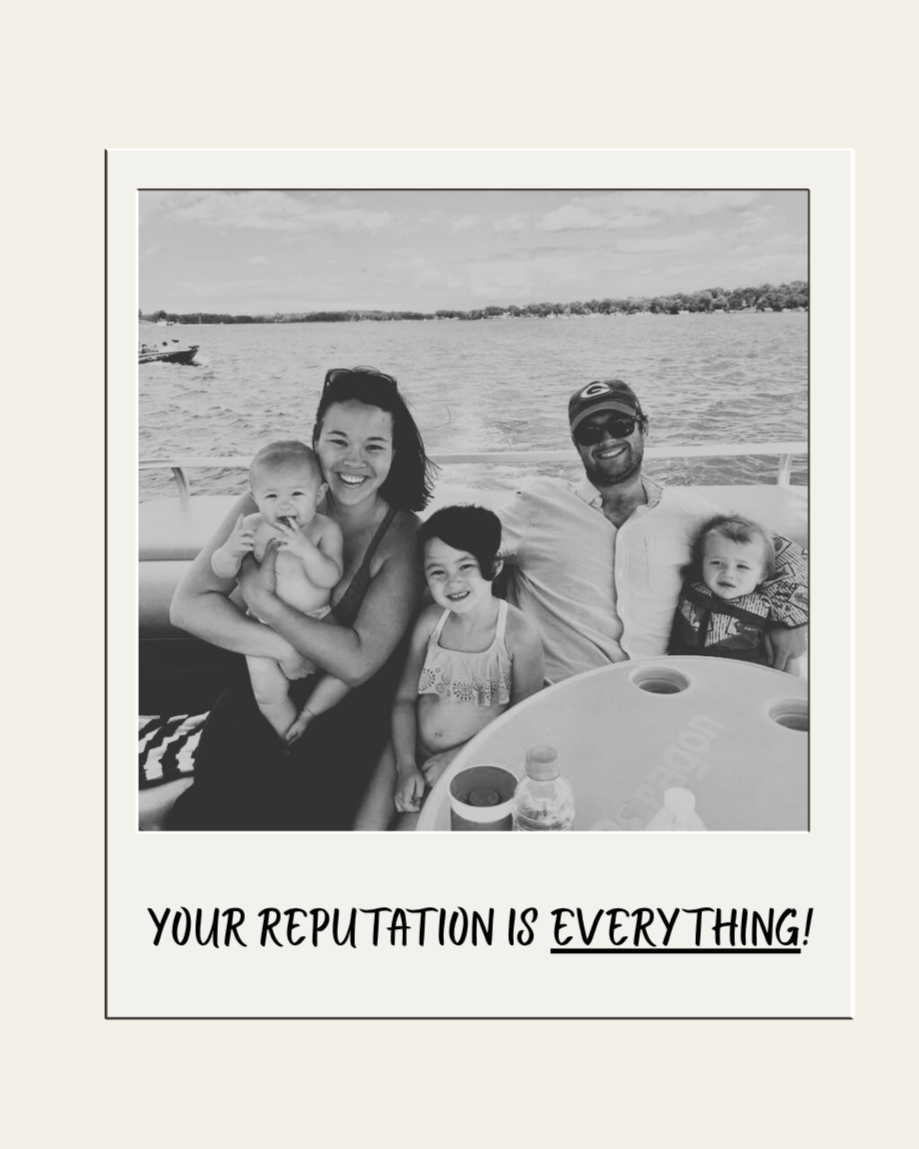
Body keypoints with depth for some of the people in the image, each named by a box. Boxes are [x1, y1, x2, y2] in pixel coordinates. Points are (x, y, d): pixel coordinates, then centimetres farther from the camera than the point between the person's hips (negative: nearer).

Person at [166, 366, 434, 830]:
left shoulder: (404, 538, -11)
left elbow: (356, 662, -19)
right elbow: (188, 605, -8)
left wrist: (261, 599, -18)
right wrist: (281, 646, -19)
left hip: (350, 712, -1)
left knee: (294, 813, -22)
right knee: (206, 809, -19)